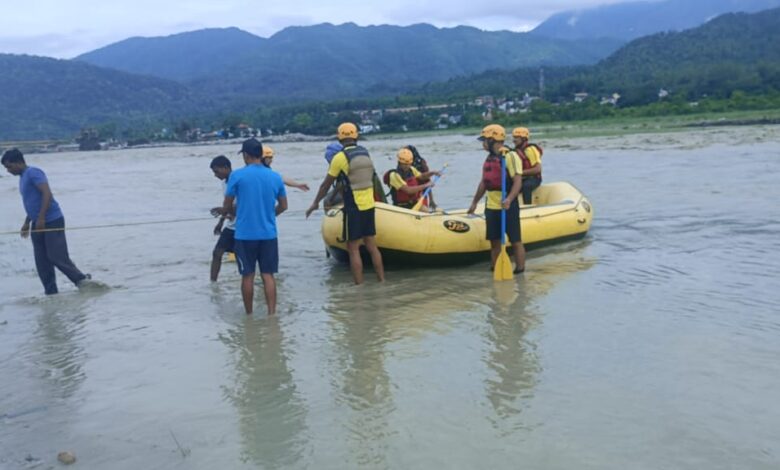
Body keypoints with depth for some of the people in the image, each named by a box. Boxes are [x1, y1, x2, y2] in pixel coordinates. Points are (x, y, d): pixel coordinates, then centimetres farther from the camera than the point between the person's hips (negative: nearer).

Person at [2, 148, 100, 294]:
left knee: (57, 256, -12)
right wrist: (27, 223, 26)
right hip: (38, 224, 9)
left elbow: (47, 194, -21)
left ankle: (82, 280, -1)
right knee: (42, 262, 5)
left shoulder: (33, 173, -10)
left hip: (52, 221, -9)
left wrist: (41, 218, -25)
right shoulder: (23, 178, 19)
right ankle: (51, 293, 8)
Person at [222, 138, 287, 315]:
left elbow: (227, 206, -1)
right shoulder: (275, 176, 2)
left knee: (248, 276, 7)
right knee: (268, 275, 7)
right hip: (268, 234, 2)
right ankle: (272, 313, 4)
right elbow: (283, 206, 10)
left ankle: (249, 315, 17)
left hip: (245, 234, -2)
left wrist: (225, 211, 23)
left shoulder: (237, 175, -7)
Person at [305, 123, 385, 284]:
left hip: (353, 208, -5)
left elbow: (326, 184, -3)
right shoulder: (365, 153, 6)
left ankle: (359, 286, 1)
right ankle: (382, 281, 15)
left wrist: (315, 203, 10)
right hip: (369, 205, 6)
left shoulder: (340, 157, -10)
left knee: (353, 249, 1)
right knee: (372, 246, 12)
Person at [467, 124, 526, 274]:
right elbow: (484, 183, 21)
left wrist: (509, 199, -32)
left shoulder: (510, 156, -11)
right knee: (494, 241, 11)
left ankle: (520, 270, 4)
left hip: (508, 206, -8)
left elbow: (517, 181, -19)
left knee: (515, 241, -1)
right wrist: (475, 202, 22)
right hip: (491, 207, 8)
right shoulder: (489, 158, 14)